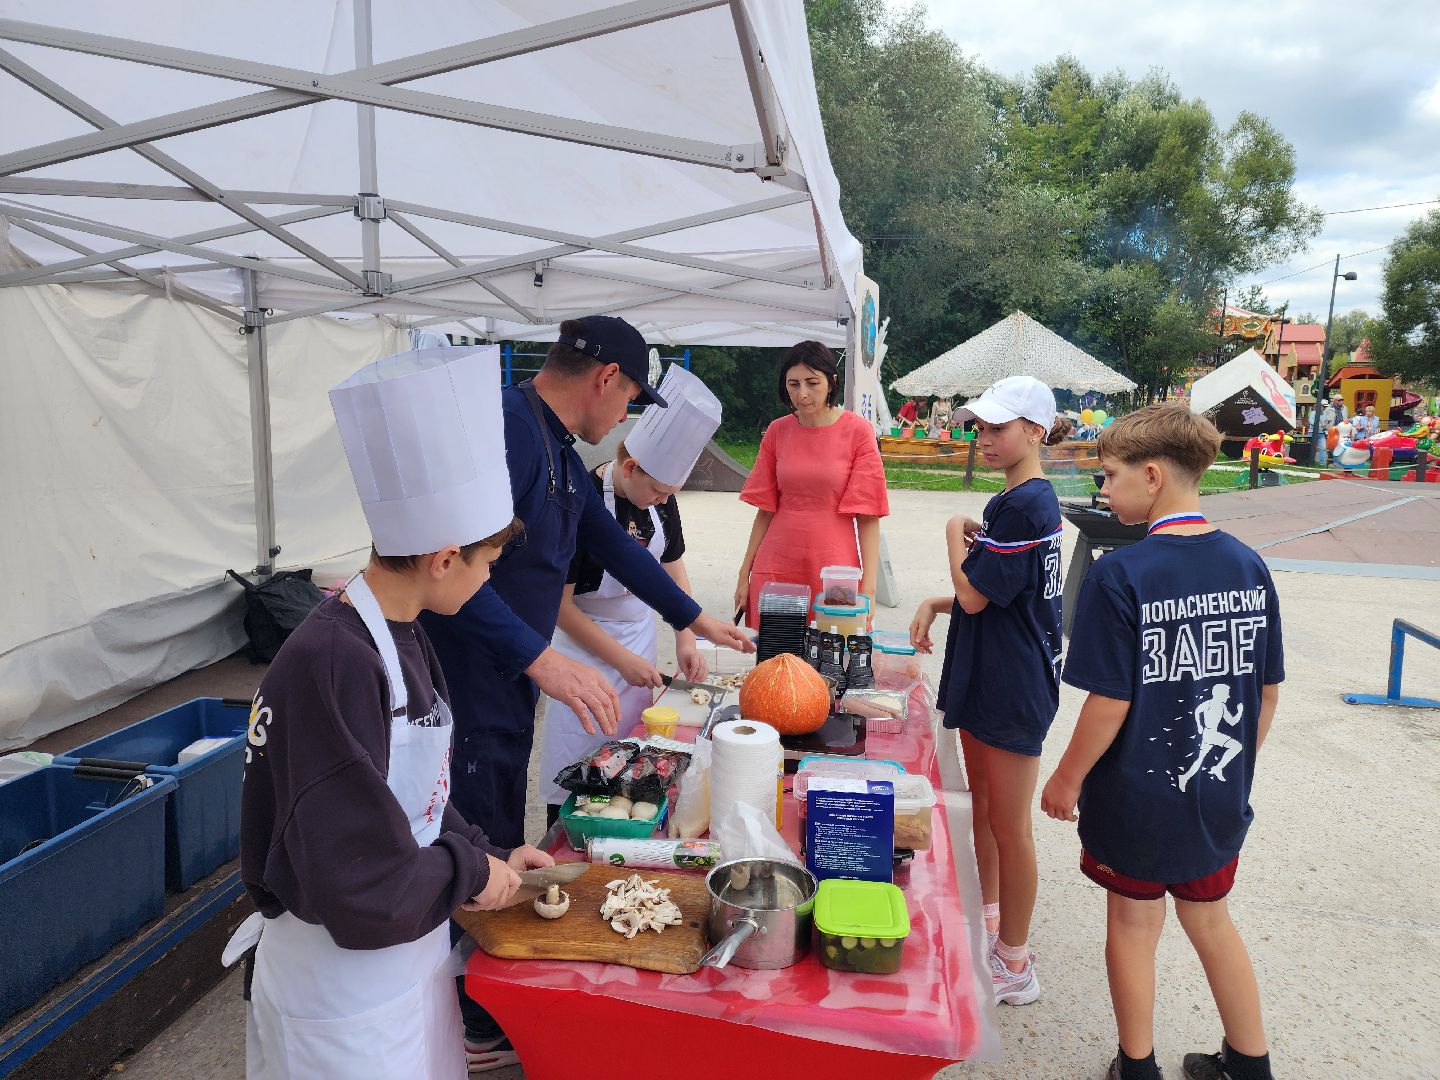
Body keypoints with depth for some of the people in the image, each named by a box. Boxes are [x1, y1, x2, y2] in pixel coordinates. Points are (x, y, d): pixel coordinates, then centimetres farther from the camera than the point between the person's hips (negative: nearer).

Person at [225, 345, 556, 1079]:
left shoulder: (403, 637, -1)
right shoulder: (332, 665, -29)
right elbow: (359, 882, -30)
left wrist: (487, 854, 3)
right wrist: (470, 873, -16)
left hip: (410, 959, 8)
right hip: (343, 988, -8)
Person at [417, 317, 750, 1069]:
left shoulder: (558, 451, 11)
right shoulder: (503, 424, -21)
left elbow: (613, 546, 22)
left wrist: (696, 620, 29)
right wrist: (539, 656, -34)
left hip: (510, 691, 10)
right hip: (468, 691, -10)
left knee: (504, 860, 20)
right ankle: (477, 1032, 27)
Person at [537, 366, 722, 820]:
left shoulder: (660, 499, -4)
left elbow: (673, 568, 9)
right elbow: (559, 603, -19)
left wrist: (685, 640, -3)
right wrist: (621, 659, -19)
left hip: (640, 636, 6)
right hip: (586, 642, -6)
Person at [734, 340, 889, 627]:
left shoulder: (858, 431, -5)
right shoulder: (777, 432, 4)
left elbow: (868, 517, -7)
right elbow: (765, 510, 9)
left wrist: (868, 586, -13)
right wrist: (745, 575, 8)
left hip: (834, 568, -2)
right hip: (775, 569, 2)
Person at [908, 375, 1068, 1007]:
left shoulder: (1025, 506, -21)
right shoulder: (1017, 501, 11)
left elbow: (975, 595, -22)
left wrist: (956, 534, -7)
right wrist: (935, 604, 3)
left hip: (1014, 687, -10)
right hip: (987, 677, 10)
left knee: (1009, 825, 4)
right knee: (982, 807, 21)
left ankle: (1014, 965, 20)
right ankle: (988, 919, 40)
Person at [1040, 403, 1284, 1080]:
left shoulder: (1119, 576, -22)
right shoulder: (1248, 566, -4)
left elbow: (1111, 702, -20)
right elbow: (1268, 692, 4)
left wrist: (1068, 778, -6)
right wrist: (1235, 765, 18)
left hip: (1136, 799, -5)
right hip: (1220, 799, 5)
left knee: (1134, 926, 15)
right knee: (1211, 923, 24)